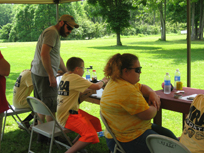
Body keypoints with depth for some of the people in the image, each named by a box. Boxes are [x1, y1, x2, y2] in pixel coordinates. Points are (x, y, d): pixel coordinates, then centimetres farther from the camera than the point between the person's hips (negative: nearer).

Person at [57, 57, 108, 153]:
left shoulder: (65, 76, 11)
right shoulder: (75, 78, -16)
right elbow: (97, 87, -14)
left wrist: (89, 89, 11)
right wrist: (103, 81, 6)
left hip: (63, 112, 10)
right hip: (67, 117, -10)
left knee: (95, 122, 14)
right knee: (91, 135, -21)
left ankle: (75, 143, 14)